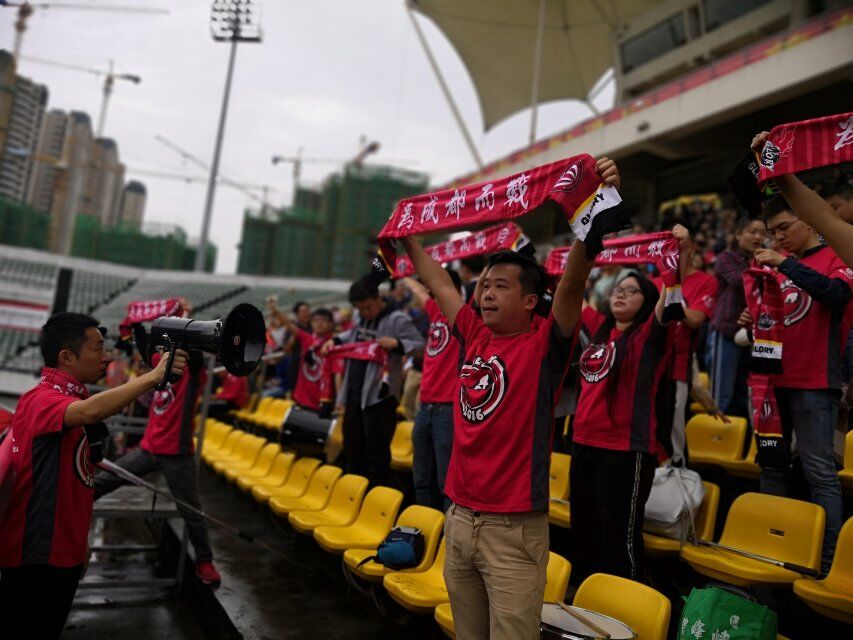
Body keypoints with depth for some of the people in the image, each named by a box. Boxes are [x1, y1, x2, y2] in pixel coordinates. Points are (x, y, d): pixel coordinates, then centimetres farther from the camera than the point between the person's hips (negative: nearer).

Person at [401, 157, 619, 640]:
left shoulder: (546, 344, -8)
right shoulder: (475, 337, 7)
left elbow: (573, 282, -23)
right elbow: (440, 284, 20)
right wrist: (406, 236, 27)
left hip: (515, 528, -6)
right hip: (460, 518, 6)